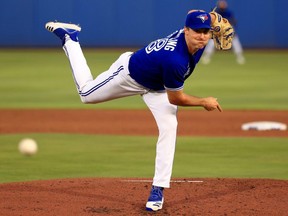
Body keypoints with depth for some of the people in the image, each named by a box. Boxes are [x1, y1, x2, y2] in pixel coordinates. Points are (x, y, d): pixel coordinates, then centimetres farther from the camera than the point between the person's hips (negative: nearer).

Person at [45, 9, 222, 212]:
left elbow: (192, 13, 3)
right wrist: (203, 102, -21)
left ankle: (158, 189, -6)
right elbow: (175, 99, -29)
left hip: (157, 86, 6)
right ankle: (69, 38, 35)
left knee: (169, 128, -13)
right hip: (130, 72, -6)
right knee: (87, 94, 17)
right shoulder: (175, 60, -46)